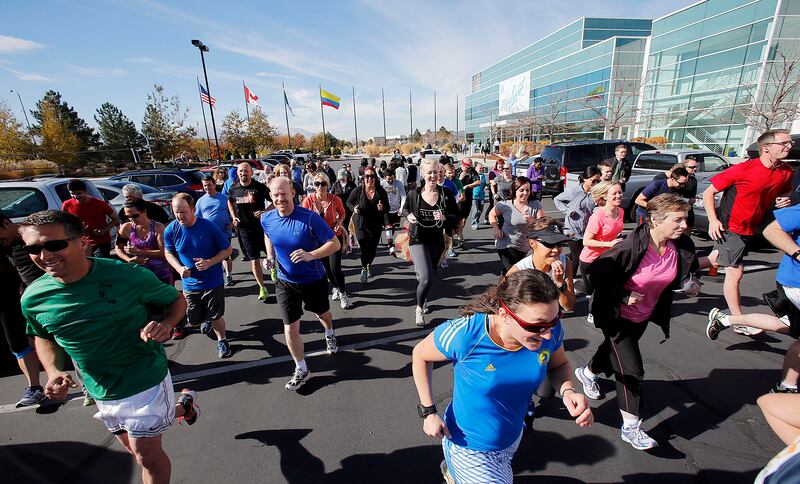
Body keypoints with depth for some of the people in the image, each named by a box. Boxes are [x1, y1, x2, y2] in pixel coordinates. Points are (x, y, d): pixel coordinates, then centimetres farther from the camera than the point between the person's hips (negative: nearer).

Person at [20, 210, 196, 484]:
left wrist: (165, 324, -30)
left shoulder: (128, 275, -24)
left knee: (147, 456, 6)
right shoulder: (33, 298, -10)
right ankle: (183, 405, 51)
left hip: (145, 380, -5)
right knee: (133, 448, 26)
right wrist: (52, 371, -8)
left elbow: (176, 300, -9)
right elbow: (42, 336, 11)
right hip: (101, 391, 6)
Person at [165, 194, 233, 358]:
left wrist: (209, 262, -23)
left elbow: (227, 249, -8)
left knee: (216, 317, 5)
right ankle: (207, 320, 52)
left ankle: (222, 339, 36)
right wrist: (179, 268, -13)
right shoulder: (170, 230, -9)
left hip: (213, 282, -3)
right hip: (189, 284, 3)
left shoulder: (209, 227, -17)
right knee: (194, 320, 15)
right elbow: (169, 253, 7)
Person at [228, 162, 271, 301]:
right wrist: (233, 217, 11)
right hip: (244, 229, 2)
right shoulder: (233, 189, 3)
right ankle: (262, 288, 16)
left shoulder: (259, 187, -9)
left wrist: (265, 212, -19)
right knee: (254, 260, 5)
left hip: (262, 226, -2)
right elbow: (230, 202, 24)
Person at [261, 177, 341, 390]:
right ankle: (301, 369, 23)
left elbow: (335, 243, -21)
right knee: (290, 328, 1)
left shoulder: (310, 218, -24)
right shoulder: (267, 219, -10)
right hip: (286, 283, 2)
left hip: (314, 280, -2)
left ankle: (329, 334, 60)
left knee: (322, 313, 24)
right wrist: (270, 257, -1)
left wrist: (310, 255, -35)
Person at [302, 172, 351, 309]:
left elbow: (342, 213, 4)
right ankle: (335, 287, 46)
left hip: (334, 237, -2)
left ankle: (343, 293, 17)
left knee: (335, 268, -10)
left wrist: (339, 222, -15)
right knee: (326, 268, 17)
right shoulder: (308, 200, -13)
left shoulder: (335, 199, -15)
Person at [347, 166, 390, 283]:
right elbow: (349, 202, 6)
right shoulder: (357, 191, -11)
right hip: (362, 225, -2)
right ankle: (364, 269, 24)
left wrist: (382, 208, -22)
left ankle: (369, 265, 47)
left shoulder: (381, 191, -8)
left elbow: (387, 208, 0)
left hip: (376, 225, 2)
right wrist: (354, 208, -14)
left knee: (373, 249, 15)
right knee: (364, 249, -7)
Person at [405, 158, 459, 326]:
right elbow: (408, 212, 13)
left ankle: (423, 300, 50)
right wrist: (409, 217, -10)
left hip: (437, 241, 2)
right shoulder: (414, 194, -4)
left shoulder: (446, 194, -5)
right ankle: (419, 308, 12)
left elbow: (456, 217, 0)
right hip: (418, 240, -2)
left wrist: (444, 218, -20)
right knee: (426, 278, -16)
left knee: (431, 276, 18)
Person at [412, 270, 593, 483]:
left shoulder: (550, 330, -23)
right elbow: (420, 355, -16)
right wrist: (428, 411, -16)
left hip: (512, 439, 6)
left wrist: (568, 391, -23)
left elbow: (559, 365, -2)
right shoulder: (464, 334, -34)